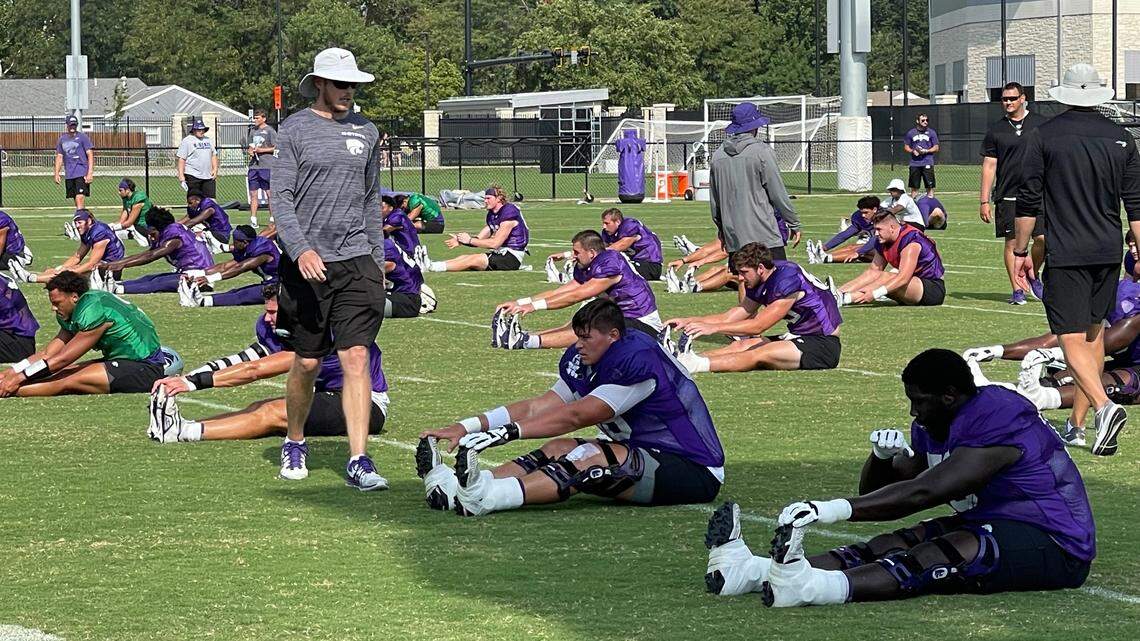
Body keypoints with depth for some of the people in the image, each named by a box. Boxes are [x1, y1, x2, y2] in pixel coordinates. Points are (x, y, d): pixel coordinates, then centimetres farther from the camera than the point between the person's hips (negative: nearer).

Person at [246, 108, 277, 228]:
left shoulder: (269, 131, -4)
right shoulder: (253, 130, 16)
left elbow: (276, 148, -7)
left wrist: (262, 150, -15)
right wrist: (250, 150, 2)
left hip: (266, 166, -6)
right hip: (254, 166, 6)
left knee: (269, 193, -3)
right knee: (253, 194, 4)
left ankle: (273, 219, 3)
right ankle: (253, 220, 5)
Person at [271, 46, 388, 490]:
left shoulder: (366, 132, 13)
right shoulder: (295, 129, 0)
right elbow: (281, 198, -5)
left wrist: (377, 259, 16)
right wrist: (301, 250, -19)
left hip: (357, 261, 3)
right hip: (307, 265, -2)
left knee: (356, 358, -9)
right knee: (307, 363, 6)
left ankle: (359, 461, -11)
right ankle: (294, 444, 30)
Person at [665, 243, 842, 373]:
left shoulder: (788, 280, -22)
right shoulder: (758, 284, 6)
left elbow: (758, 326, -23)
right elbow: (731, 317, 10)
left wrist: (713, 328, -23)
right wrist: (688, 321, 1)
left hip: (823, 345, -9)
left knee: (760, 354, -27)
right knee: (741, 345, -9)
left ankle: (695, 364, -41)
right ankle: (683, 357, -25)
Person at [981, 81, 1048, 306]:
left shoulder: (1041, 124, 5)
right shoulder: (996, 130, 6)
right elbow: (989, 166, 6)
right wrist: (984, 201, 1)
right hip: (1007, 196, 1)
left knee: (1043, 239, -8)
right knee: (1012, 243, 0)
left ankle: (1033, 276, 17)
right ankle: (1017, 290, 8)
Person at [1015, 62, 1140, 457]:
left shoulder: (1043, 137, -4)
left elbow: (1028, 200, -3)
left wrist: (1020, 250, 7)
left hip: (1065, 254, -4)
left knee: (1073, 340, -7)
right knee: (1094, 331, 18)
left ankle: (1103, 406, -29)